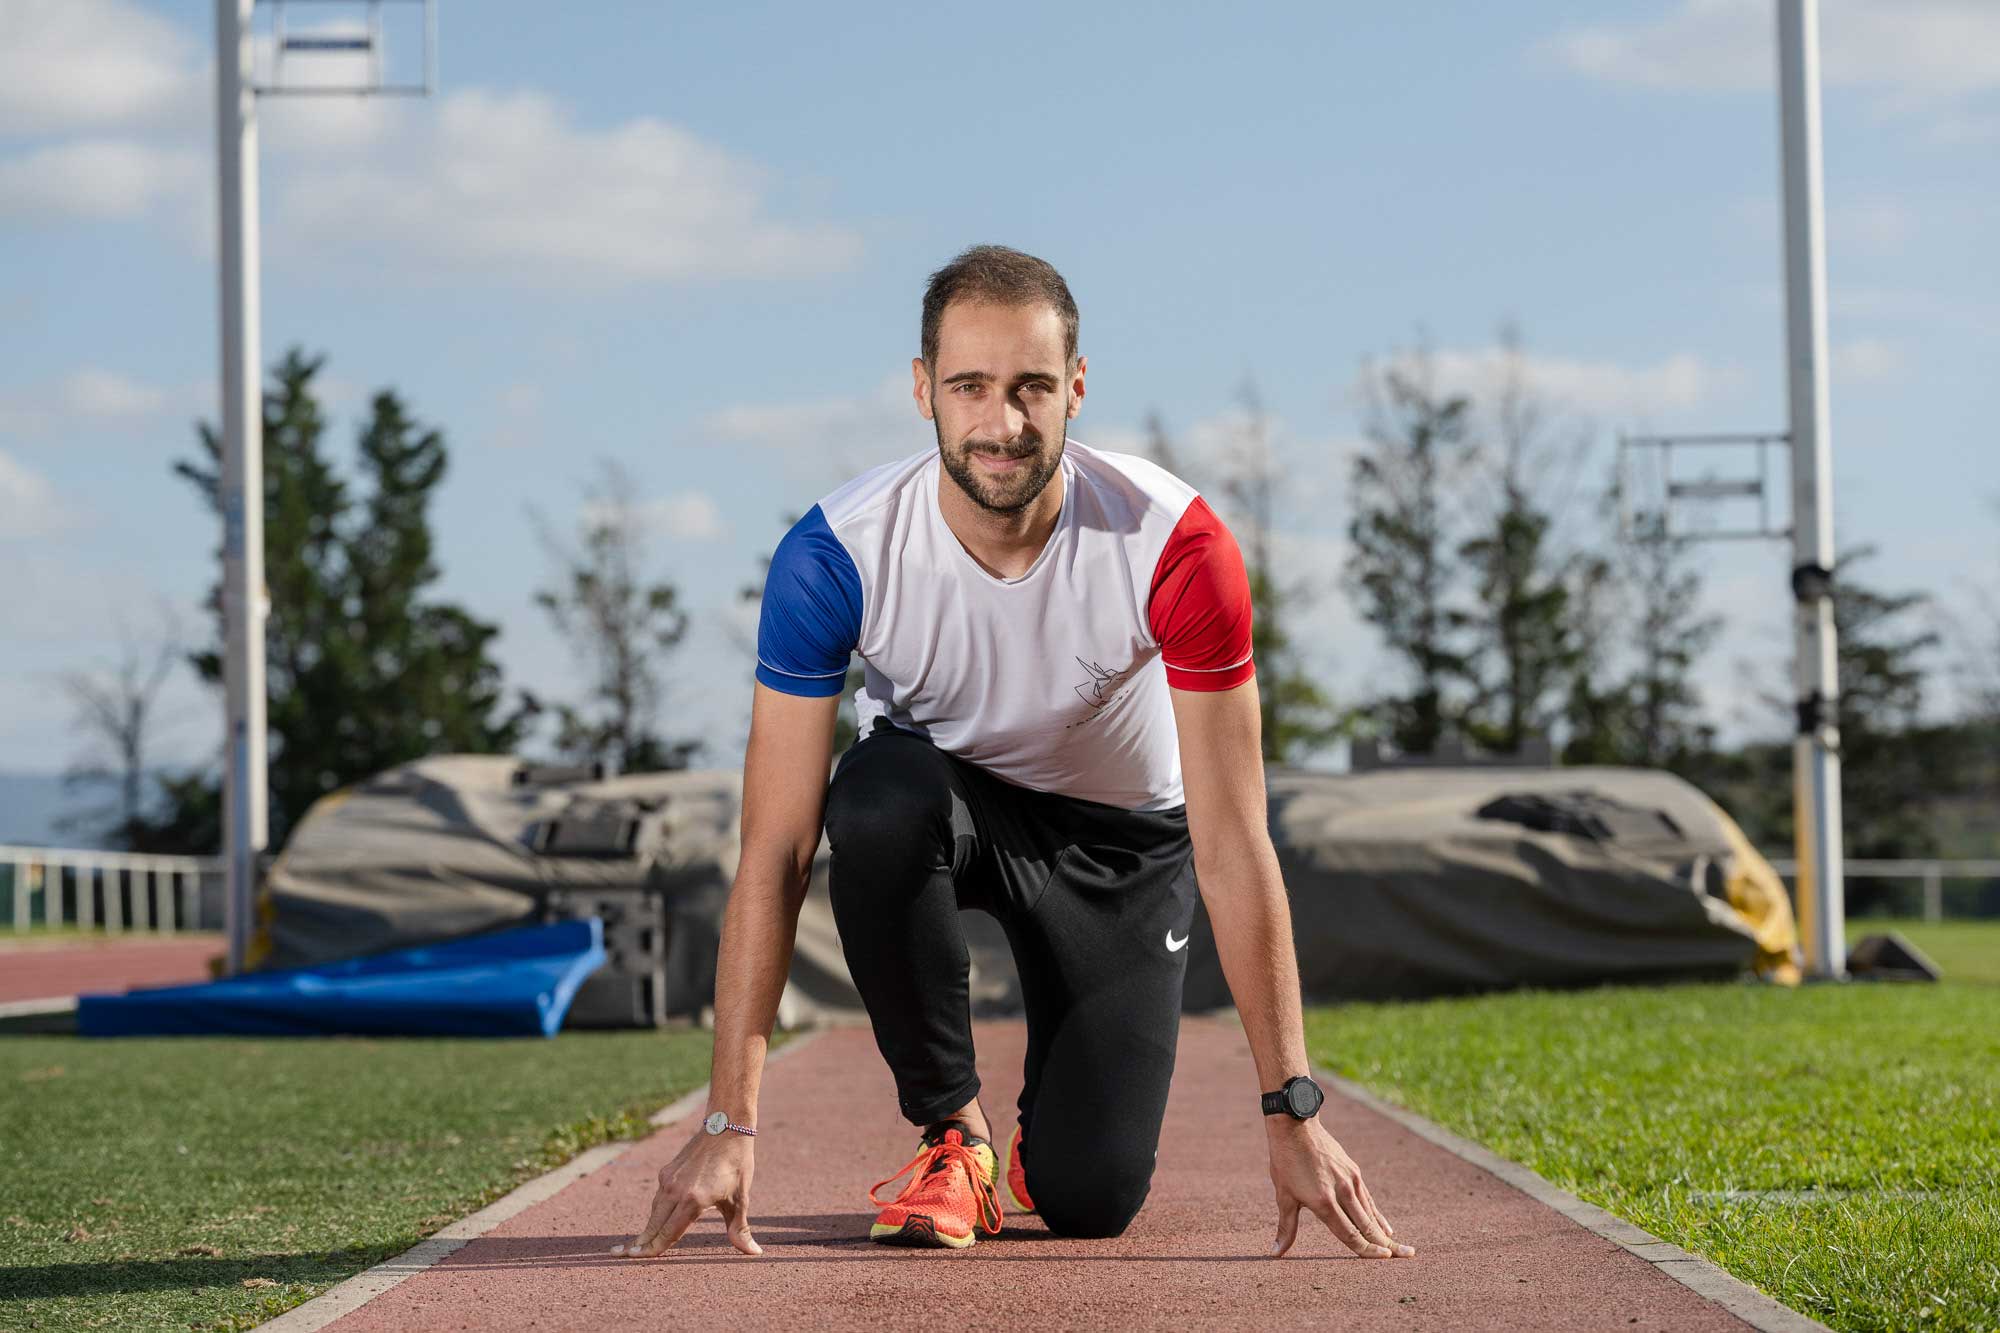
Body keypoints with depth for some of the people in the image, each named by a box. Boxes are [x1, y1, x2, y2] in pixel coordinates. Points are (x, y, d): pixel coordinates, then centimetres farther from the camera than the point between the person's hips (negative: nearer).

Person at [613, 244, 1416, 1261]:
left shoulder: (1177, 547, -30)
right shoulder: (834, 557, -29)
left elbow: (1232, 846, -27)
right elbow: (774, 854, -28)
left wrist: (1290, 1114, -30)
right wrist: (729, 1126, -33)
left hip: (1118, 833, 0)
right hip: (939, 789, 0)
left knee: (1091, 1199, -12)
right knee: (875, 804, -37)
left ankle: (1048, 1128, 27)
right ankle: (949, 1127, -14)